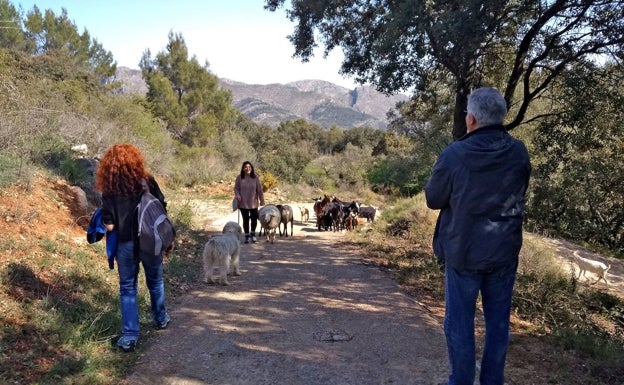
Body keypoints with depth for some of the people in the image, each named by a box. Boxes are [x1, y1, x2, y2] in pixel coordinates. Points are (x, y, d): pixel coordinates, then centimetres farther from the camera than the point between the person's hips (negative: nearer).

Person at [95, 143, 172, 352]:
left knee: (127, 288, 11)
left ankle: (129, 335, 8)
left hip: (126, 244, -1)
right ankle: (160, 318, 39)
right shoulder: (147, 181, -7)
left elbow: (109, 226, -11)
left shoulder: (109, 190, -8)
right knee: (155, 281, 21)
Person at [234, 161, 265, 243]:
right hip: (243, 203, 0)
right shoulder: (239, 178, -3)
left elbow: (259, 190, 1)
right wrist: (237, 195, -16)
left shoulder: (255, 178, -2)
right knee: (245, 220, 6)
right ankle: (247, 235, 20)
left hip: (253, 203, 1)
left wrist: (262, 200, 3)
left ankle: (253, 234, 27)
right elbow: (236, 188, 2)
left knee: (254, 218, 5)